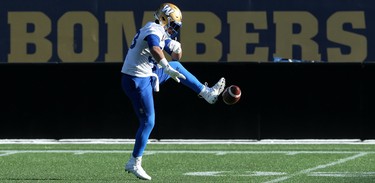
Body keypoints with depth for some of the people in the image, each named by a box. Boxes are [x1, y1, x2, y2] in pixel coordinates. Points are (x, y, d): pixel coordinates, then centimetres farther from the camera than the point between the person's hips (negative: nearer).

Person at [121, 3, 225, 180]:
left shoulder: (161, 33, 14)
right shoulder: (154, 30, -16)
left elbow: (175, 57, 25)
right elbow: (155, 49, -40)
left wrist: (176, 48, 3)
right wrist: (167, 68, -51)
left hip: (145, 76, 10)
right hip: (137, 81, -10)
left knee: (176, 65, 23)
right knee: (148, 122, -6)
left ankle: (207, 93, 34)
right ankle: (134, 163, -1)